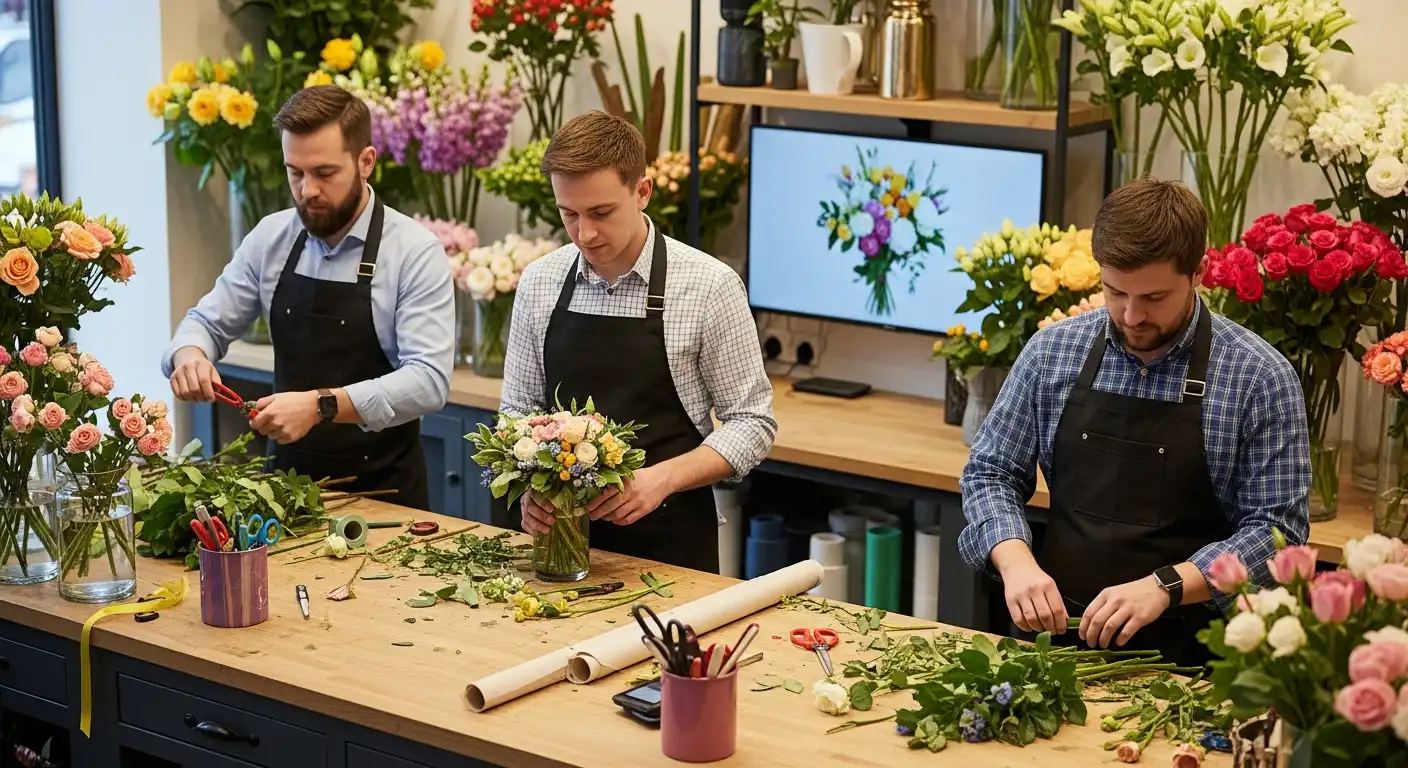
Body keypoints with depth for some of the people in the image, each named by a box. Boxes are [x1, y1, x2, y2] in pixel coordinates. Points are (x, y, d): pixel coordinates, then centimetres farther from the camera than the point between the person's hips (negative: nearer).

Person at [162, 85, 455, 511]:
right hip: (289, 475, 4)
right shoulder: (270, 237, 3)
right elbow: (208, 322, 13)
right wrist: (189, 354, -11)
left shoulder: (417, 252, -11)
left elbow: (429, 380, -20)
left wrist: (321, 405, -31)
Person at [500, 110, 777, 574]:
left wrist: (661, 479, -22)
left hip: (668, 541, -3)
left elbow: (751, 423, -8)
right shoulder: (539, 283, 0)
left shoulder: (708, 286, -12)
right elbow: (518, 411, 7)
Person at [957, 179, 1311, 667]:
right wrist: (1016, 561, -9)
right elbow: (990, 475, 10)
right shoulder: (1052, 351, 5)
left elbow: (1276, 530, -6)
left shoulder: (1261, 378, -5)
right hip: (1057, 634, 3)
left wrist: (1164, 586, -19)